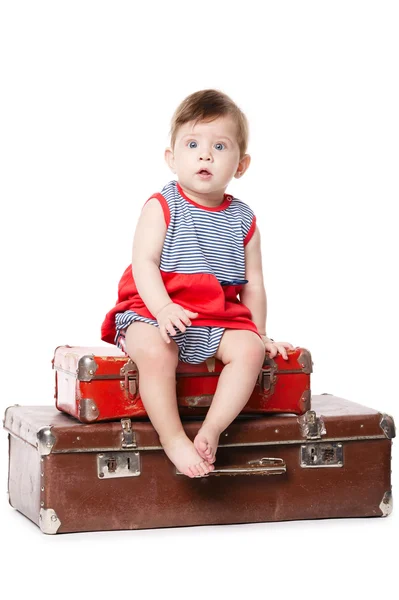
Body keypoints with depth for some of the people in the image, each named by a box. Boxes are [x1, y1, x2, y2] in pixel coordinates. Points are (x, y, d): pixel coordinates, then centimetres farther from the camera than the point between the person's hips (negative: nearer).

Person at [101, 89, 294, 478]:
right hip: (153, 312, -3)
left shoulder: (243, 221, 9)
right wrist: (163, 307, -28)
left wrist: (259, 334, 8)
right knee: (154, 350, -35)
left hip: (219, 318, 4)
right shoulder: (161, 208, -2)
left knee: (247, 350, -25)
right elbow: (144, 263, -12)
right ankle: (172, 438, -26)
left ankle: (211, 431, -21)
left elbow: (252, 283, 13)